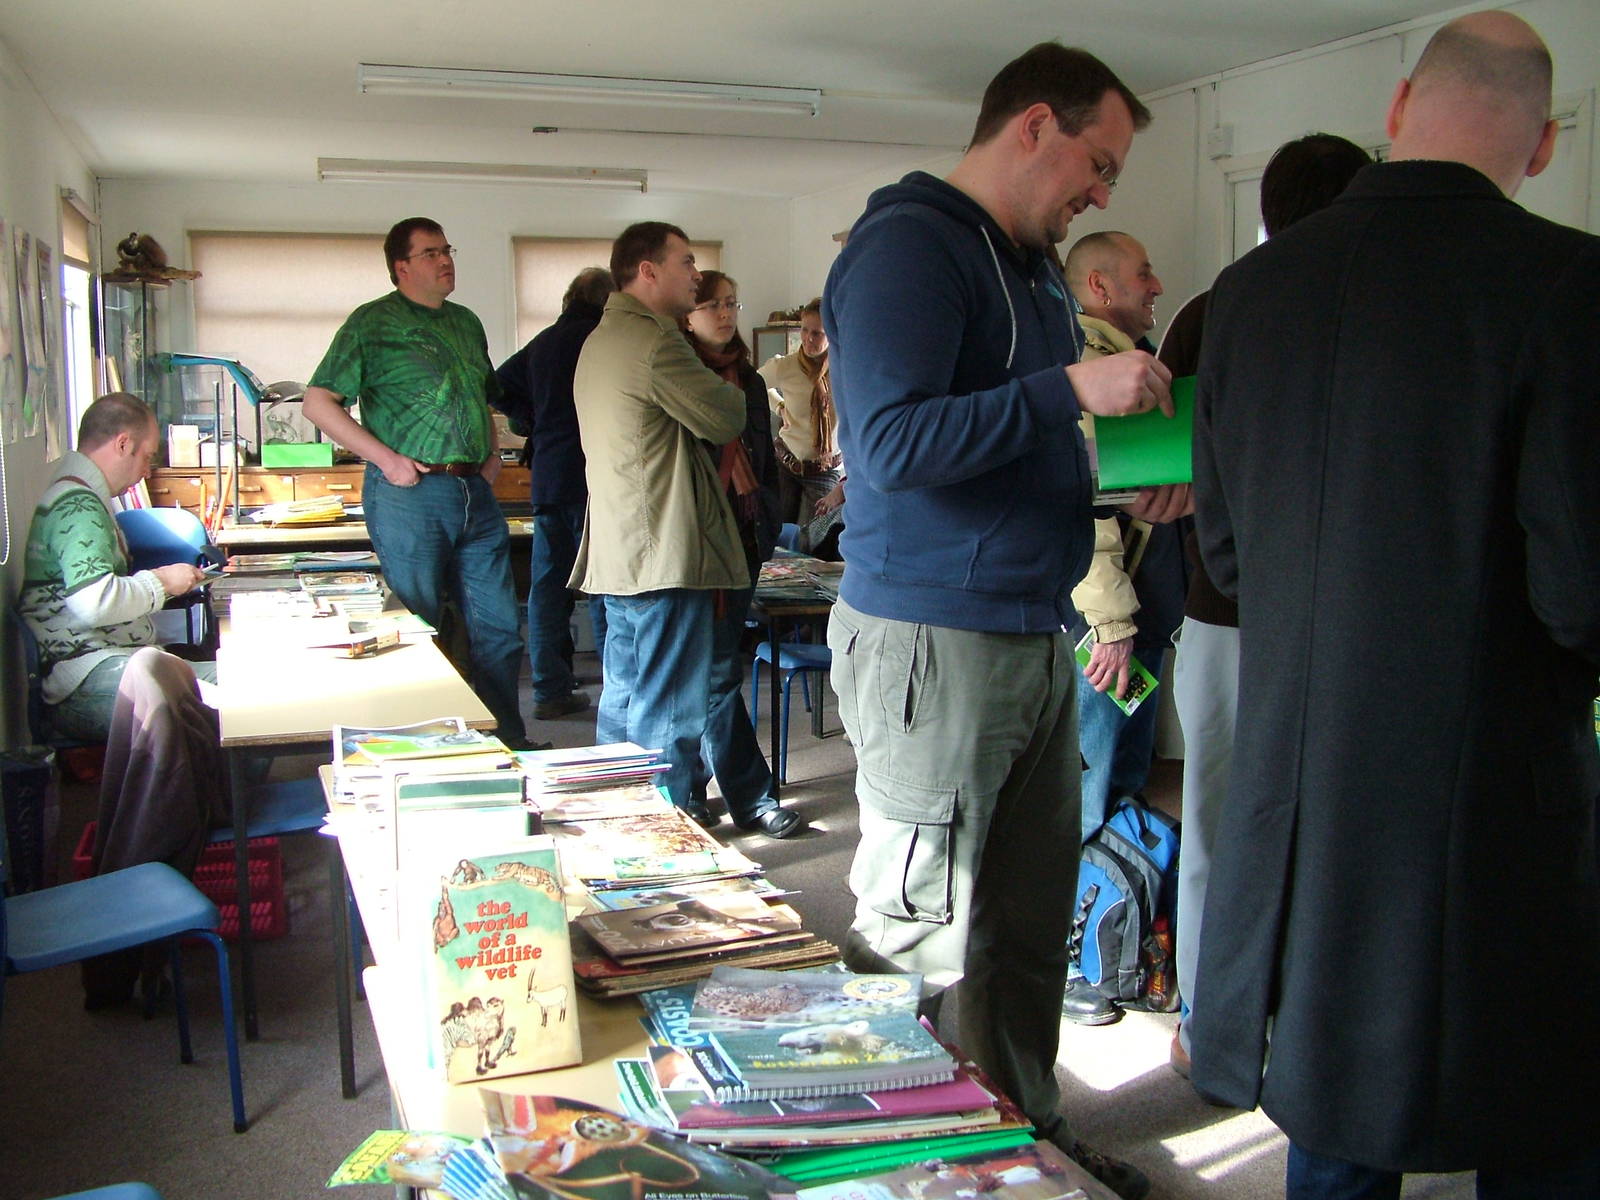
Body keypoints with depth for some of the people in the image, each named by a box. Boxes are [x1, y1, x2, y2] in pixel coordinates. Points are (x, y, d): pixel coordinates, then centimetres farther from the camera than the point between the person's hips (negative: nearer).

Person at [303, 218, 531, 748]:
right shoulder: (373, 322, -3)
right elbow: (318, 403, -8)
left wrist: (493, 450, 14)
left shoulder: (466, 322, 17)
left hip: (476, 494, 6)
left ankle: (508, 741, 19)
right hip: (410, 493, -6)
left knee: (499, 628, 8)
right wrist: (385, 457, -13)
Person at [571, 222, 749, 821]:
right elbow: (726, 418, -12)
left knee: (624, 694, 18)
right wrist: (729, 389, 10)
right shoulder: (654, 340, -16)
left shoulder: (600, 340, 18)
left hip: (616, 548, 11)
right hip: (665, 549, -11)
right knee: (669, 708, -4)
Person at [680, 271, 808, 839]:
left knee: (705, 668, 11)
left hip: (744, 538, 6)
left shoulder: (749, 382, 15)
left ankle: (689, 784, 22)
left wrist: (767, 525, 13)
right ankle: (752, 798, 3)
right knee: (720, 671, -3)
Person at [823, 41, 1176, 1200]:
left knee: (1030, 920, 16)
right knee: (915, 933, 2)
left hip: (1036, 637, 9)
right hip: (934, 641, -9)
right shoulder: (908, 248, -11)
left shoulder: (1036, 271, 18)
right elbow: (894, 445, -23)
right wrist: (1070, 389, -21)